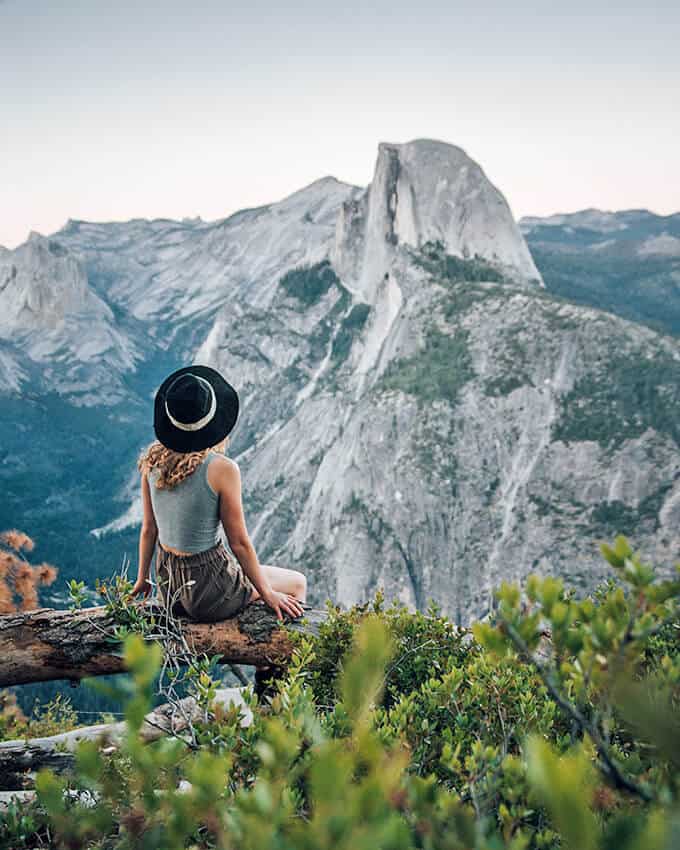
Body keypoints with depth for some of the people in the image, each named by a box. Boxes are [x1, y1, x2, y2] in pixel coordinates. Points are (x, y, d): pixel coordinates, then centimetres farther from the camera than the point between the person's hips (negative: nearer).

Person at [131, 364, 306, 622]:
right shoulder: (222, 469, -24)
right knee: (297, 583, 18)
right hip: (208, 594, -6)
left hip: (168, 586, 7)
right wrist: (267, 593, -2)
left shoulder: (152, 461, -7)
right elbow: (239, 542, -16)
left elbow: (148, 528, 3)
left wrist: (142, 579, 18)